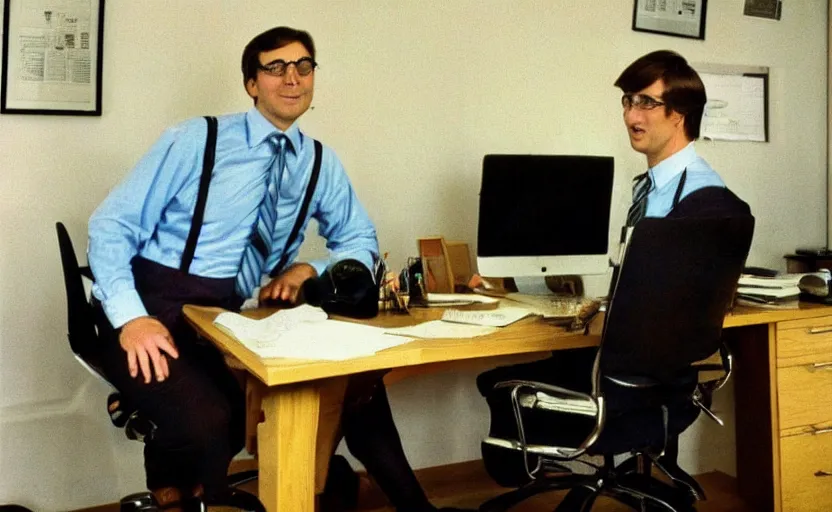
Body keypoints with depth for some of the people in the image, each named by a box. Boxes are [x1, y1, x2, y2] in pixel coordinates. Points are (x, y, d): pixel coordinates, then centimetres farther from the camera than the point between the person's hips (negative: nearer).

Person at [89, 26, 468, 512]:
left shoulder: (321, 163, 7)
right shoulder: (197, 139, -5)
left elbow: (362, 241, 18)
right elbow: (112, 223, -6)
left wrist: (307, 269, -4)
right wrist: (131, 316, -22)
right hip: (155, 307, -4)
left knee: (356, 381, -12)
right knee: (209, 422, -31)